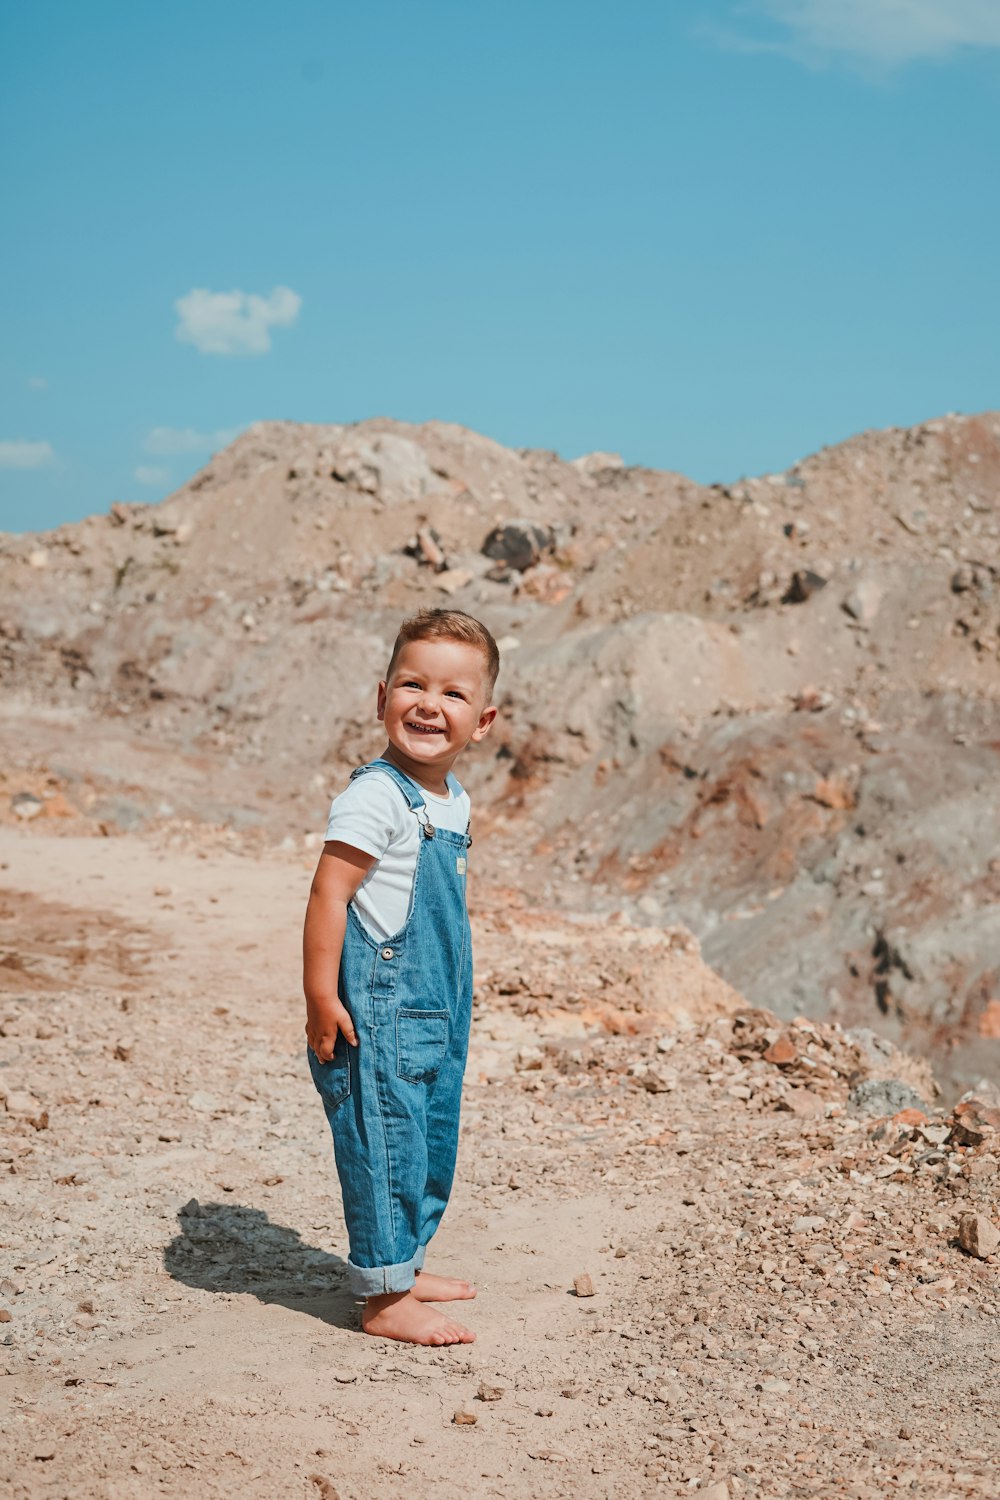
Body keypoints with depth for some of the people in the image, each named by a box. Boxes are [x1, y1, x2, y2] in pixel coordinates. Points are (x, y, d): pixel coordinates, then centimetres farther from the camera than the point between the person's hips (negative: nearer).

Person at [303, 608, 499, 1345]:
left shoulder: (454, 801, 10)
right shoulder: (375, 796, -18)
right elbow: (329, 895, -20)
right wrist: (321, 999, -22)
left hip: (437, 1012, 9)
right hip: (378, 1013, -9)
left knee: (432, 1141, 19)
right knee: (385, 1146, -2)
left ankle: (405, 1264, 35)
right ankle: (385, 1298, 10)